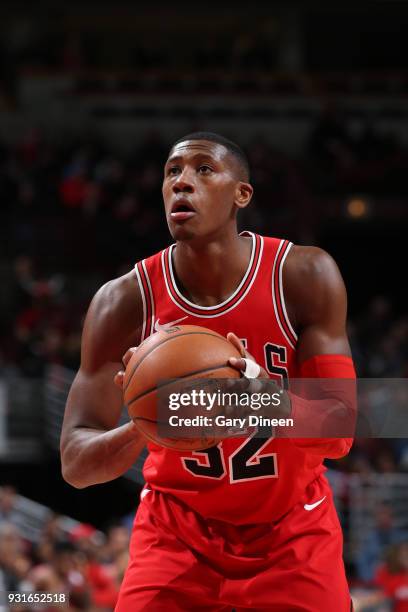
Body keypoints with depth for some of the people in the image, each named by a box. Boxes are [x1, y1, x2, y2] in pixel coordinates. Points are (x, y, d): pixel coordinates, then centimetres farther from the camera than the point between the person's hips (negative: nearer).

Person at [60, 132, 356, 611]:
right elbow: (75, 463, -15)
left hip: (292, 534, 0)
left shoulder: (304, 277, -16)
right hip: (177, 530, 0)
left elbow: (337, 434, -18)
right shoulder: (126, 300, -14)